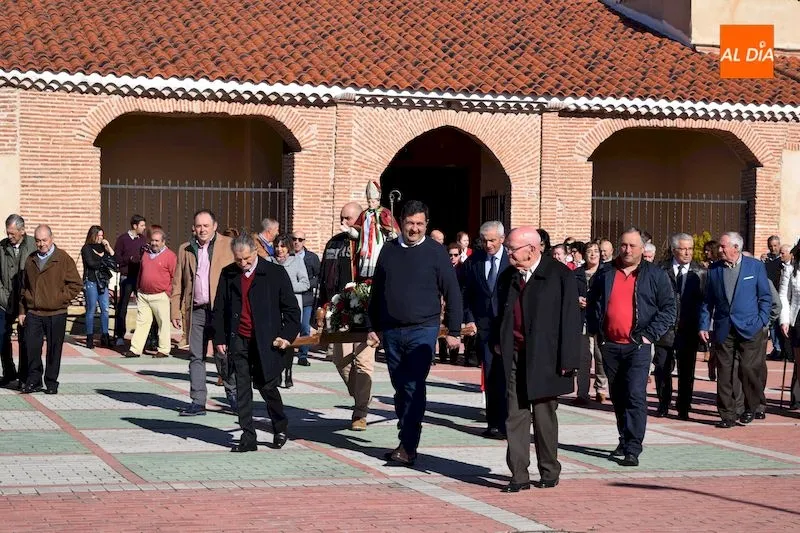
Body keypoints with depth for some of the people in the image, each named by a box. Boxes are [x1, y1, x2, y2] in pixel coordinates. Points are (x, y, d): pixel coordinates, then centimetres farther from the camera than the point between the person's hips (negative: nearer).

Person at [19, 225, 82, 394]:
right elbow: (24, 287, 18)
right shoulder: (30, 260, 11)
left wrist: (61, 298, -8)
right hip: (33, 313, 3)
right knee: (32, 347, -2)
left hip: (56, 314, -3)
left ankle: (51, 382, 12)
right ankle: (34, 381, 9)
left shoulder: (63, 259, -2)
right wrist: (22, 310, 14)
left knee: (54, 349, 3)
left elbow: (76, 284, -1)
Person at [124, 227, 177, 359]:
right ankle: (135, 349, 4)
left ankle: (164, 350, 9)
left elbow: (175, 277, -6)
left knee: (163, 323, 1)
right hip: (143, 295, 5)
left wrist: (168, 292, -9)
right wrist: (138, 290, 17)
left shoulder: (170, 256, -4)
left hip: (160, 296, -5)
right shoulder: (146, 254, 15)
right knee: (141, 322, 4)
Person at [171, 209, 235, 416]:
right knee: (196, 356, 4)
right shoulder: (185, 250, 14)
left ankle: (233, 395, 15)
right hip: (196, 311, 4)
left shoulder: (229, 245, 4)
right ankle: (198, 402, 9)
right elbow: (178, 282, 14)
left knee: (223, 354, -4)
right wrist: (175, 310, 7)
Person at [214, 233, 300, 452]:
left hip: (266, 341, -3)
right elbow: (219, 309, 11)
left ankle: (280, 427, 25)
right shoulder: (227, 275, 6)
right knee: (242, 389, 2)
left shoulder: (275, 273, -2)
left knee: (267, 386, 2)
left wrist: (287, 335, -7)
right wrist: (219, 338, 5)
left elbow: (291, 308, 2)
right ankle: (248, 437, 6)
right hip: (238, 341, 3)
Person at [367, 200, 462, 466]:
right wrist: (374, 327, 13)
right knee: (400, 389, 10)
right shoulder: (389, 250, 9)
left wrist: (454, 331, -3)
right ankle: (406, 442, 19)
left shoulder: (435, 252, -2)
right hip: (391, 331, 4)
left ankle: (408, 446, -12)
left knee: (414, 388, -11)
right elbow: (377, 291, 15)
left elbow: (452, 293, 0)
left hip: (422, 330, -4)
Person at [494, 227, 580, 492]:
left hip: (545, 358, -4)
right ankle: (519, 476, 4)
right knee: (515, 416, 0)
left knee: (544, 417, 8)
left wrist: (567, 360, -12)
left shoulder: (560, 275, -7)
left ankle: (549, 472, 22)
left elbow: (570, 319, -8)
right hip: (514, 357, 4)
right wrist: (499, 345, 5)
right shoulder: (507, 278, 9)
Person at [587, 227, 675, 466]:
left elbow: (668, 309, 0)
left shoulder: (655, 275, 1)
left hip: (637, 346, -4)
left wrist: (650, 334, -8)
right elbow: (592, 304, 17)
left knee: (635, 396, -13)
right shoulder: (605, 273, 9)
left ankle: (633, 449, -14)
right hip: (609, 345, 4)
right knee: (617, 397, 12)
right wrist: (596, 330, 6)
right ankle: (625, 440, 26)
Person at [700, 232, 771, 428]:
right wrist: (704, 326, 4)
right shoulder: (714, 270, 9)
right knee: (724, 373, 0)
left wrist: (762, 322, -3)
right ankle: (727, 415, 6)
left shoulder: (755, 266, 2)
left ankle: (753, 408, 16)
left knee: (749, 369, -5)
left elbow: (765, 297, 5)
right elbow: (707, 301, 12)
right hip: (723, 329, 2)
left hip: (749, 328, -2)